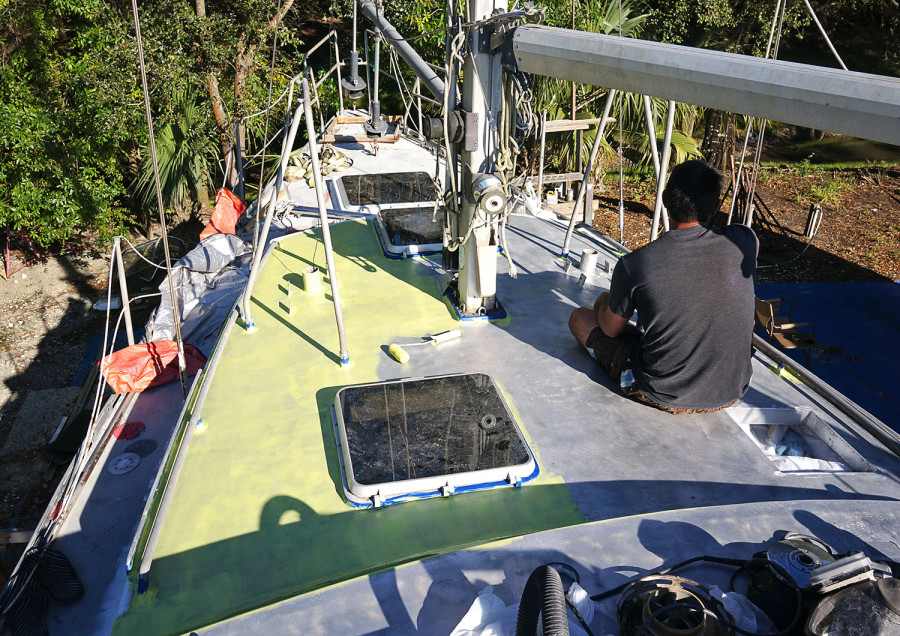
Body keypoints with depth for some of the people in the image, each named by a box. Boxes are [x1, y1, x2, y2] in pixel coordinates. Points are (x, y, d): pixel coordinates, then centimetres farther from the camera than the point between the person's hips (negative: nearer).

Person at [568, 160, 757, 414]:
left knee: (580, 318, 13)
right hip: (731, 393, 4)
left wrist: (604, 304, 20)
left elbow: (611, 329, -2)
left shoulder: (633, 265, -22)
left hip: (664, 396, -4)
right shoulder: (744, 242, -14)